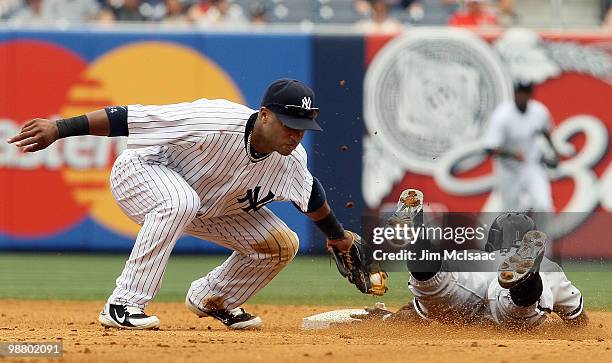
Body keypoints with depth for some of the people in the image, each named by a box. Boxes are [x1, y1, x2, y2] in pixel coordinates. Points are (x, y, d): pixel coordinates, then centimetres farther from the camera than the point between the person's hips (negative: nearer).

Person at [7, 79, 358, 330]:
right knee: (180, 202, -42)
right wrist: (60, 128, -38)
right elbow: (129, 117, -36)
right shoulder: (216, 122, -39)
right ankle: (123, 305, -35)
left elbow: (312, 195, 8)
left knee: (283, 245, -3)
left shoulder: (292, 161, -18)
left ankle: (211, 298, 21)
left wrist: (336, 233, 23)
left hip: (212, 206, 7)